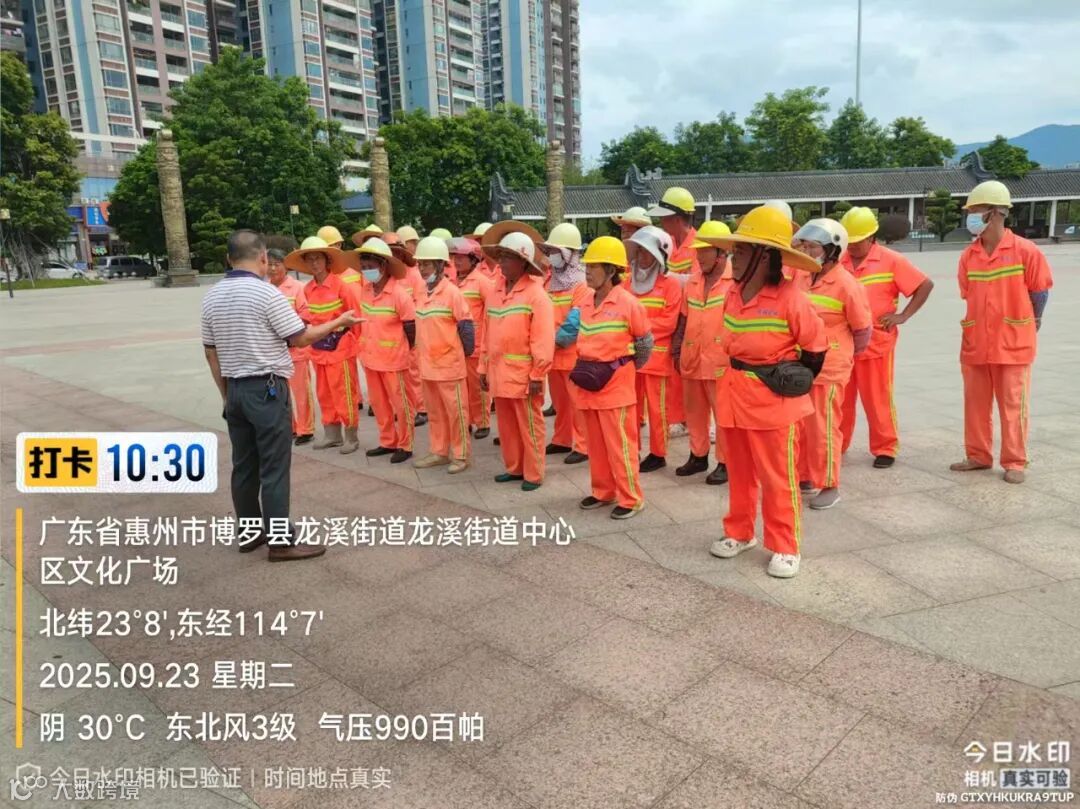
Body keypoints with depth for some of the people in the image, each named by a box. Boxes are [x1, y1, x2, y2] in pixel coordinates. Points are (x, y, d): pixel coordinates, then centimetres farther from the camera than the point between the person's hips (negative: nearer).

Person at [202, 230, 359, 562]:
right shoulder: (266, 293, -14)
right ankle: (281, 542, 4)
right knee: (274, 467, -2)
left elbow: (210, 351, 12)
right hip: (266, 389, -7)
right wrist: (339, 322, 3)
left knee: (243, 465, 14)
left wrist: (225, 393, 20)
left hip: (235, 390, 7)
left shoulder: (212, 296, 7)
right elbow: (301, 338, -11)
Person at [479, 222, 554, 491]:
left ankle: (533, 474, 16)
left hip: (524, 374, -7)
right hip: (500, 372, 7)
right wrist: (484, 368, 14)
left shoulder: (536, 294, -11)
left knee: (529, 426, 5)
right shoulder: (496, 291, 10)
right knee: (506, 425, 15)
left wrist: (538, 374, -16)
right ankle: (514, 467, 30)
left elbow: (543, 339, -14)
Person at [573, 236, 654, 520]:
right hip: (589, 381, 7)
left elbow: (645, 344, -2)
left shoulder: (628, 303, -12)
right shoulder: (586, 302, 7)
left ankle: (630, 498, 9)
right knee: (597, 442, 15)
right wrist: (584, 368, 11)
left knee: (619, 443, -2)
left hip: (616, 383, -7)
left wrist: (625, 369, 7)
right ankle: (603, 491, 28)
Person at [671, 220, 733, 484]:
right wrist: (676, 350, 12)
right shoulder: (693, 282, 11)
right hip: (691, 359, 6)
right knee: (694, 411, 15)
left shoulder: (735, 281, -8)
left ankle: (725, 462, 14)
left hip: (720, 361, -6)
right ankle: (698, 455, 29)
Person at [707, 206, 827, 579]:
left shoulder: (789, 297, -16)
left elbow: (815, 345, -6)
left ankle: (785, 547, 16)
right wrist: (738, 376, 16)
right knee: (739, 472, 17)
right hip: (734, 393, 7)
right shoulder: (733, 294, 4)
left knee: (777, 477, 3)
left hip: (773, 399, -7)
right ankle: (739, 532, 32)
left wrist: (794, 380, 1)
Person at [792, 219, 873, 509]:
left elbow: (863, 329, -6)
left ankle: (829, 486, 14)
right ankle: (805, 478, 28)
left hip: (828, 369, -7)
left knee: (823, 429, 1)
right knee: (800, 426, 13)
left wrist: (845, 355, 6)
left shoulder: (846, 284, -14)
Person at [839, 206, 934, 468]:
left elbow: (925, 285, -2)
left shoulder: (891, 260, -5)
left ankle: (885, 449, 17)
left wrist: (904, 315, -8)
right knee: (840, 399, 11)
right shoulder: (838, 262, 5)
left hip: (876, 344, -3)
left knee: (878, 400, 3)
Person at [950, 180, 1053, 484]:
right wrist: (986, 322, 9)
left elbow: (1040, 292, -2)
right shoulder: (968, 256, 2)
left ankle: (1014, 463, 16)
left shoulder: (1025, 251, -11)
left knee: (1013, 405, 4)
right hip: (975, 343, 4)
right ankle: (978, 456, 25)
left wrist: (1031, 323, 8)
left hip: (1012, 344, -4)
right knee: (975, 403, 11)